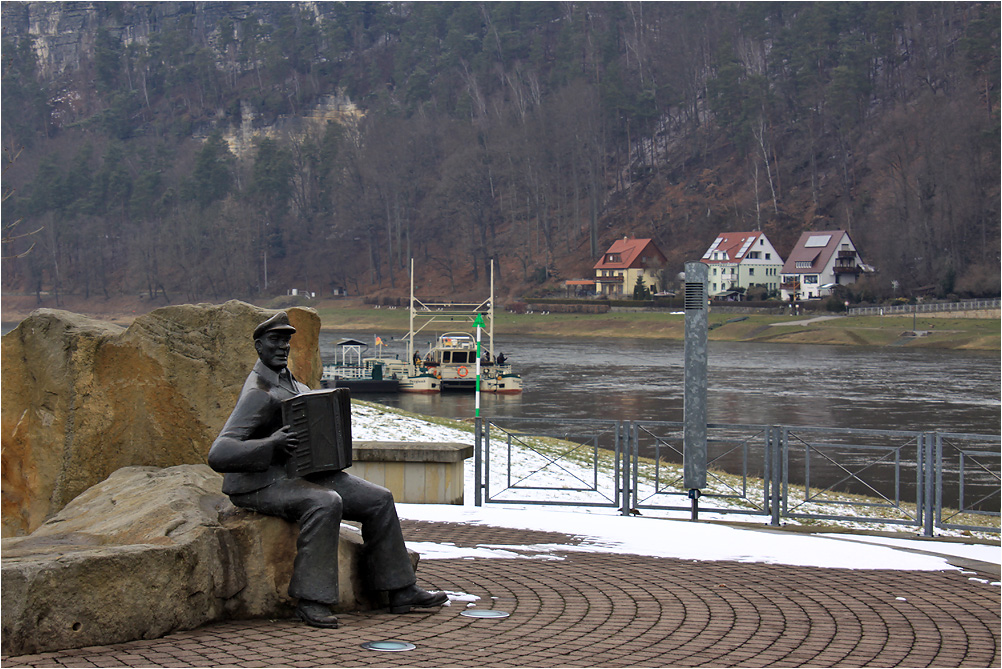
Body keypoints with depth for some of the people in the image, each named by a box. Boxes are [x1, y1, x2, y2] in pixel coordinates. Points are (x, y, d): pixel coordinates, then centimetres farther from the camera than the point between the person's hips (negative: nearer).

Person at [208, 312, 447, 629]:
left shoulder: (289, 382, 13)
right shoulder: (258, 394, -18)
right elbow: (219, 455, -28)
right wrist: (272, 445, -38)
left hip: (300, 473, 9)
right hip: (259, 483, -9)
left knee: (379, 500, -2)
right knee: (325, 503, -37)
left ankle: (401, 591, 3)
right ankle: (312, 600, -30)